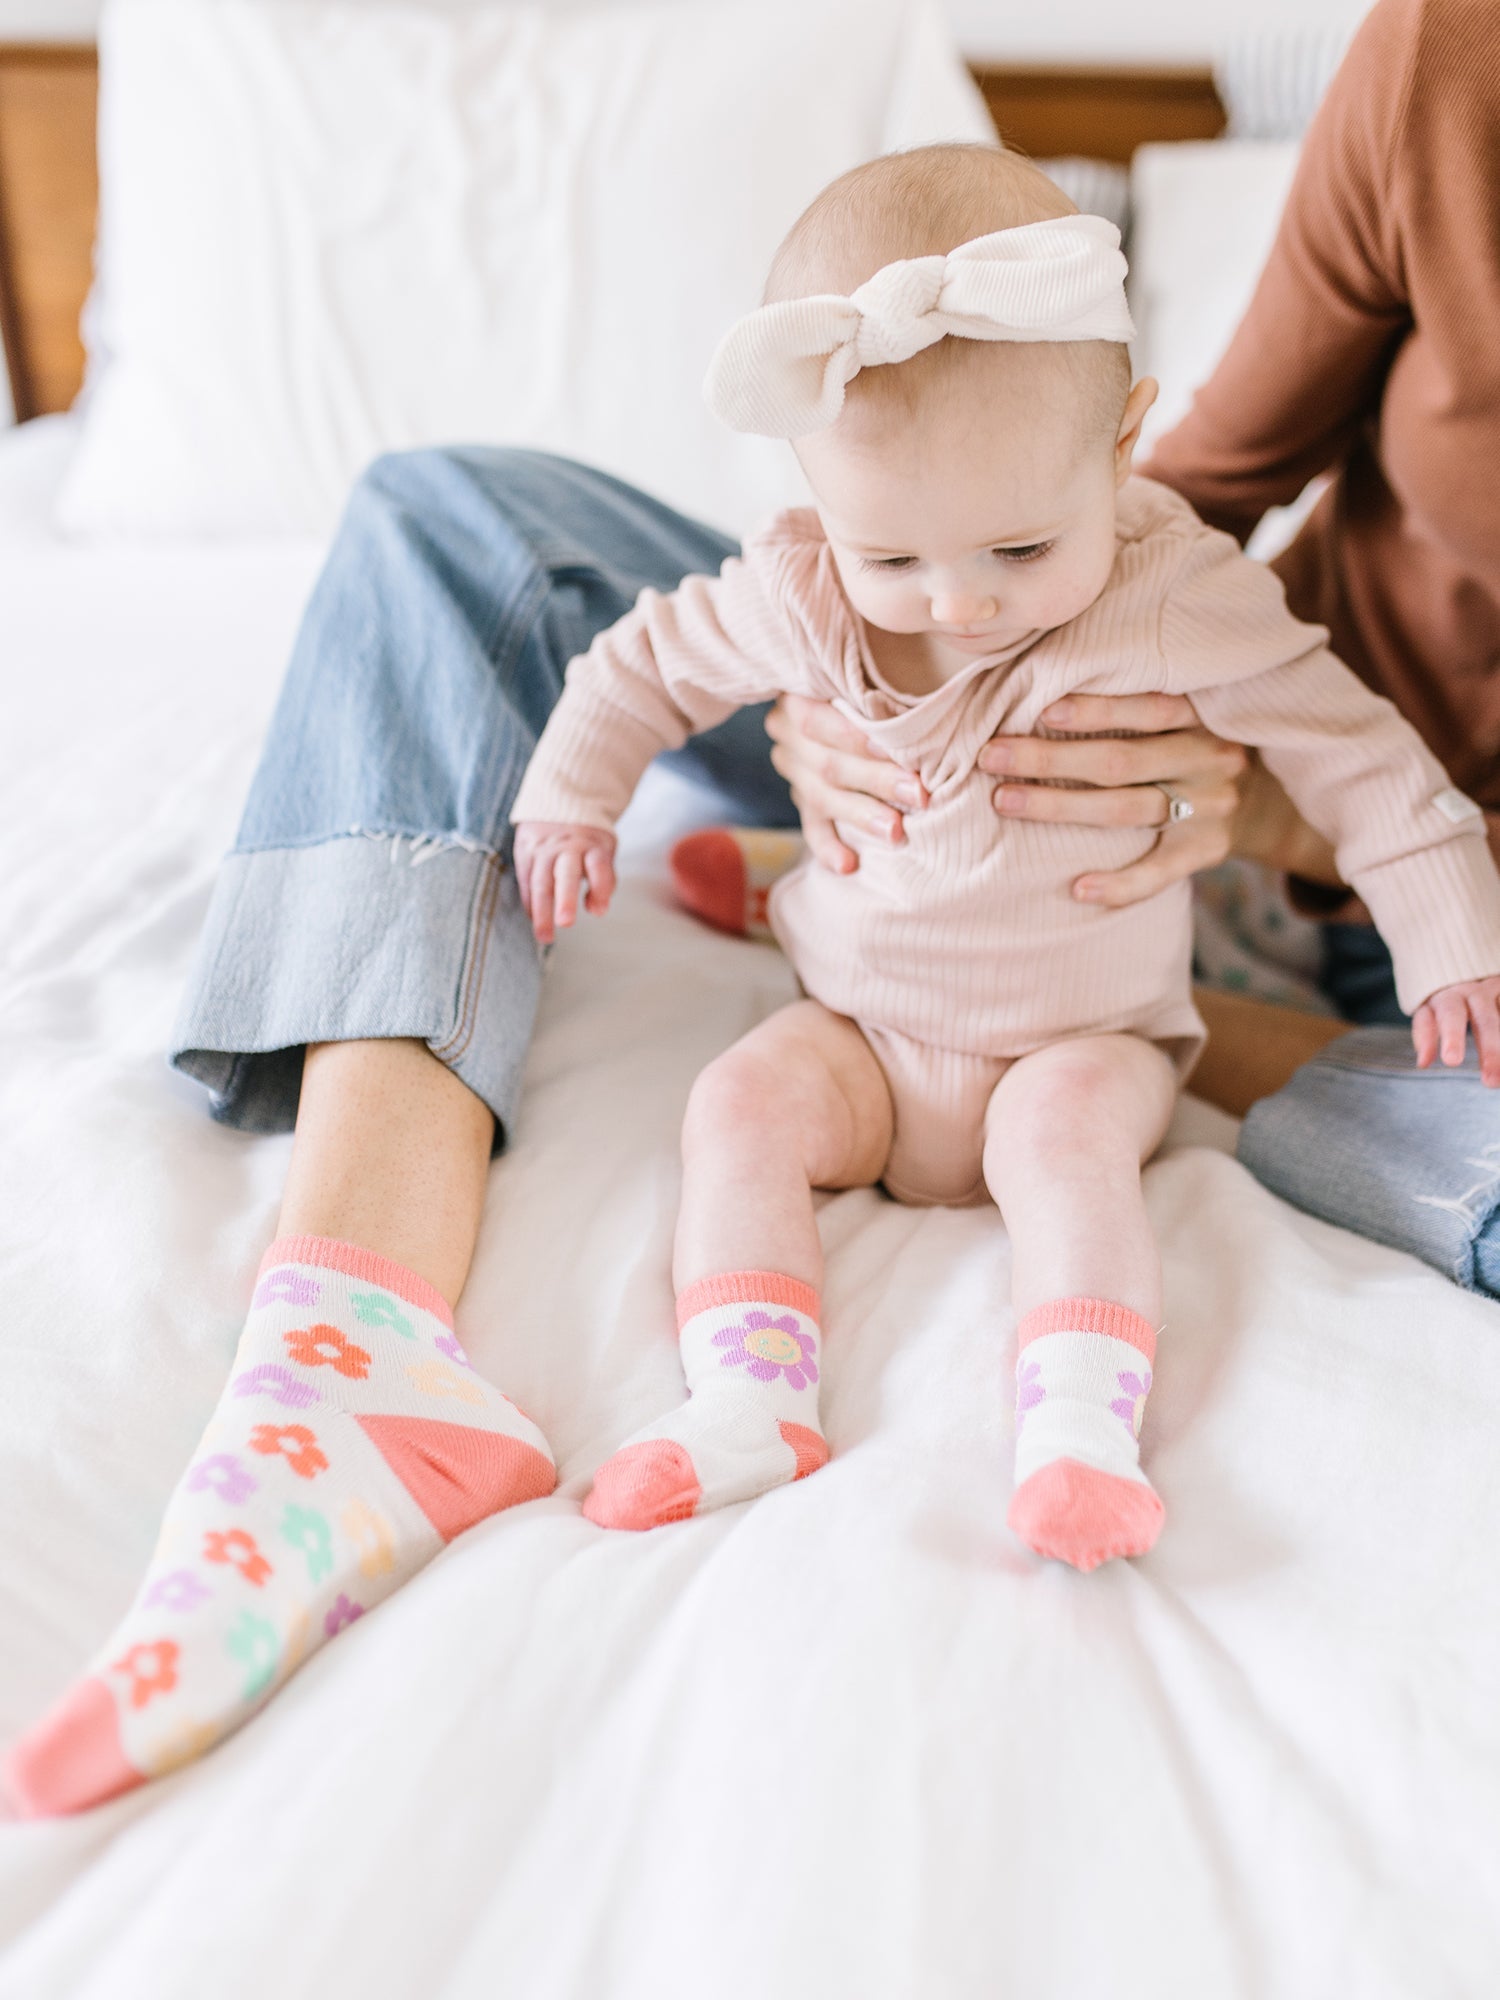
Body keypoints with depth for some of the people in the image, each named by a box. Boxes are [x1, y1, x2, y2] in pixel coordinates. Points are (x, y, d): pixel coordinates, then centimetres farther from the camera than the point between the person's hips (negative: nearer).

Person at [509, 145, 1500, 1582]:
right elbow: (649, 664, 8)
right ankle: (746, 1404, -26)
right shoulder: (799, 599, -10)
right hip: (860, 1029, 3)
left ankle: (1079, 1424, -35)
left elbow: (1352, 749, -9)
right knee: (740, 1104, -21)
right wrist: (568, 800, 9)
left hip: (1086, 1041, -2)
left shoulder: (1180, 599, -17)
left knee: (1064, 1129, -33)